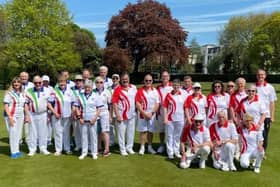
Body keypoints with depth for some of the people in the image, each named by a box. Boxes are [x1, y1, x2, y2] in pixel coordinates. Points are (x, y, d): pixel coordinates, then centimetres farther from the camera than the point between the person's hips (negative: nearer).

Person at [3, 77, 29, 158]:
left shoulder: (22, 94, 11)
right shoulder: (9, 93, -5)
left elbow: (25, 105, 15)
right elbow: (6, 106, -9)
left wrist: (27, 115, 9)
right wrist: (10, 117, -17)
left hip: (20, 116, 5)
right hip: (11, 116, -5)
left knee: (18, 134, 6)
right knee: (13, 133, -5)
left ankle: (17, 150, 16)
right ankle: (13, 152, 3)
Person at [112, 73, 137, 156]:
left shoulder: (134, 88, 3)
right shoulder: (117, 89, -10)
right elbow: (114, 103, -11)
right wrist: (117, 115, -15)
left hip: (131, 115, 4)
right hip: (121, 115, -4)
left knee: (131, 132, 14)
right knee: (121, 133, 5)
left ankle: (129, 147, 29)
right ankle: (122, 149, 19)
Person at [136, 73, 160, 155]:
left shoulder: (155, 91, 3)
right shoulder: (140, 91, -3)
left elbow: (157, 103, 0)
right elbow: (137, 103, -8)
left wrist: (151, 113, -11)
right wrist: (144, 113, -14)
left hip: (152, 115, 2)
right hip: (142, 114, -2)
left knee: (150, 131, 10)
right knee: (143, 131, 3)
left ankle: (150, 147, 23)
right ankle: (142, 147, 14)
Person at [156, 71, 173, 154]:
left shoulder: (173, 87, 0)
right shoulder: (158, 88, 9)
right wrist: (156, 111, 8)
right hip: (161, 112, 3)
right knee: (161, 129, 10)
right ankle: (162, 145, 23)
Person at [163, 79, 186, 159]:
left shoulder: (183, 95, 2)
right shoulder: (169, 95, -2)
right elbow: (165, 107, -2)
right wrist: (165, 118, -7)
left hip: (180, 119, 2)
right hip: (170, 119, -2)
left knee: (178, 136, 13)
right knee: (170, 136, 6)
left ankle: (176, 151, 27)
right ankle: (170, 152, 18)